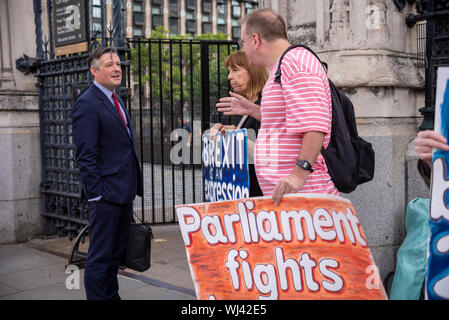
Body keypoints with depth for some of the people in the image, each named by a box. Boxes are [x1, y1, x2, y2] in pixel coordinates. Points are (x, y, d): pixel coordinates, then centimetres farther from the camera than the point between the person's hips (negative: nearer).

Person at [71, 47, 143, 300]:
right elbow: (86, 156, -16)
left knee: (116, 253, 17)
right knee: (100, 257, 0)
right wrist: (97, 194, -20)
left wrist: (132, 187, 17)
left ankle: (112, 295, 29)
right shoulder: (87, 104, -12)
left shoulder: (116, 100, 17)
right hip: (107, 193, -9)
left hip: (124, 193, 9)